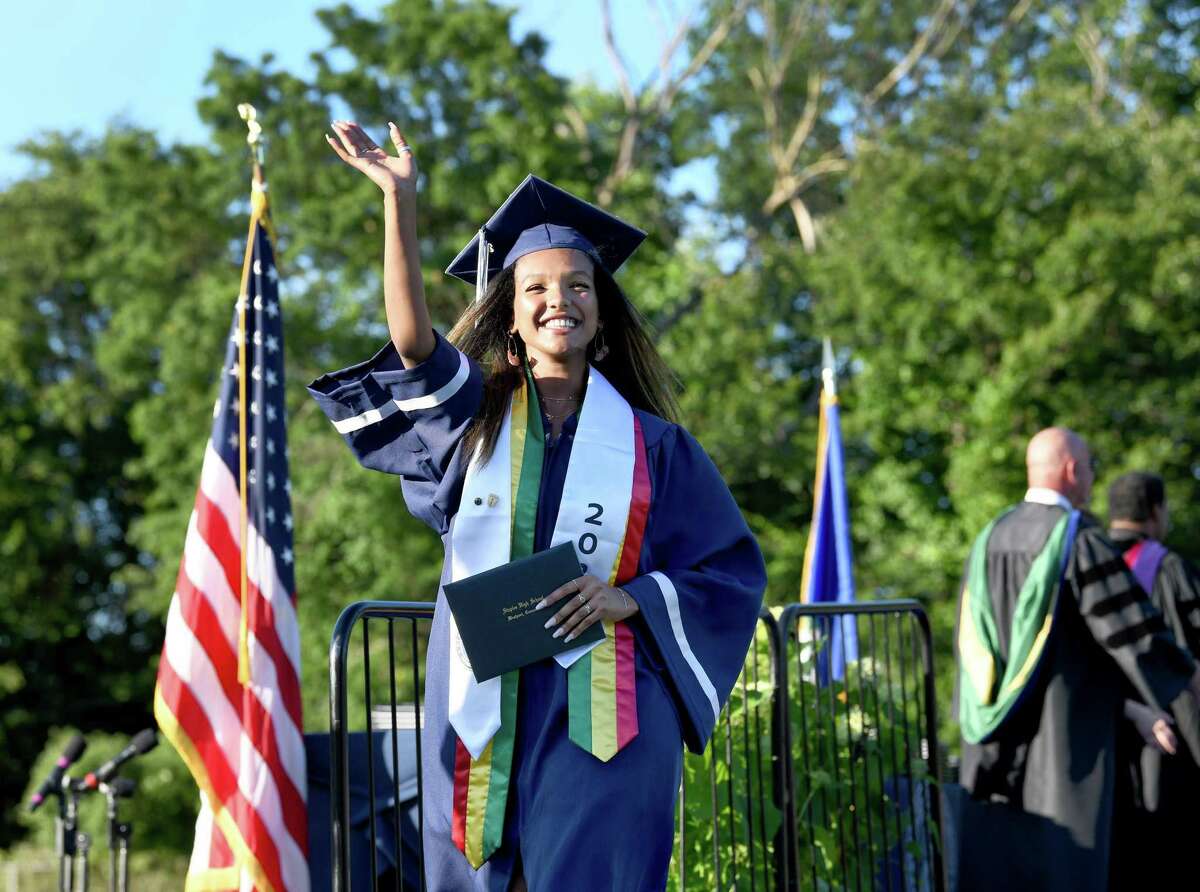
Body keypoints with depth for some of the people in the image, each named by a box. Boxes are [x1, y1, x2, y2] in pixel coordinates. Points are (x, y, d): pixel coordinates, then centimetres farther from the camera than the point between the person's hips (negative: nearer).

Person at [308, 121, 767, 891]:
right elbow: (413, 343, -10)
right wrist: (401, 201, -19)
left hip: (600, 720, -2)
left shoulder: (652, 446, 6)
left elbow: (733, 572, 7)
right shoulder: (476, 419, 9)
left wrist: (632, 599, -11)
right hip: (484, 714, 2)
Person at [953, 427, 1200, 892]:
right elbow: (1127, 621, -14)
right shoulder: (1080, 538, -13)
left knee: (995, 846, 9)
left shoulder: (992, 536, 9)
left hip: (997, 741, 7)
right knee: (1063, 853, -1)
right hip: (1065, 726, -7)